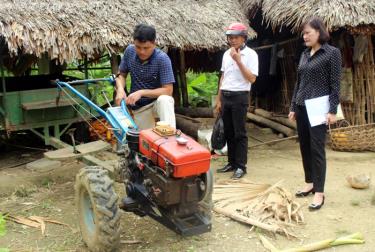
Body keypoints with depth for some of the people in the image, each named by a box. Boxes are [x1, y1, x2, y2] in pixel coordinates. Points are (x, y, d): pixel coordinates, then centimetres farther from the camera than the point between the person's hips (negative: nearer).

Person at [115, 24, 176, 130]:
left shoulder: (162, 58, -21)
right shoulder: (129, 51, -8)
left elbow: (168, 90, -23)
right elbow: (121, 74, 5)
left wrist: (141, 92, -30)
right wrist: (120, 89, -17)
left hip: (158, 103, -4)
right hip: (139, 107, 4)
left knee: (164, 100, -37)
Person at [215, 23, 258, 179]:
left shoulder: (251, 54, -7)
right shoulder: (226, 54, 11)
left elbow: (252, 78, -15)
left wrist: (238, 61, -20)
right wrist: (218, 99, 13)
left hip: (239, 97, -6)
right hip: (225, 97, 6)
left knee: (240, 133, -2)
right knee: (228, 132, 11)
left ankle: (241, 166, 7)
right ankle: (232, 162, 23)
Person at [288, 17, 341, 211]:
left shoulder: (332, 53, -5)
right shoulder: (304, 54, 13)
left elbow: (335, 83, -9)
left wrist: (333, 110, -14)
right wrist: (293, 107, 14)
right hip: (302, 107, 7)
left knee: (317, 149, -7)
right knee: (304, 147, 11)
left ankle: (319, 192, -1)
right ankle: (309, 184, 24)